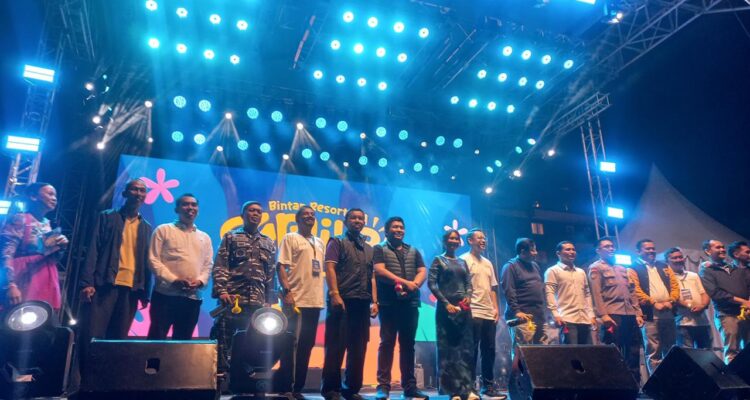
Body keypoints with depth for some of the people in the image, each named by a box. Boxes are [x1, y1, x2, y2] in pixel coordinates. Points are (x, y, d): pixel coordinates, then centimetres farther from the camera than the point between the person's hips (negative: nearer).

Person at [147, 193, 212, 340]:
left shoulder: (205, 238, 19)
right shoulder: (163, 230, 7)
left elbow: (208, 265, 14)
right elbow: (154, 259, -2)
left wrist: (200, 281, -7)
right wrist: (173, 280, -14)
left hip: (193, 297, 4)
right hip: (165, 294, -4)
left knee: (183, 340, 8)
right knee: (156, 338, -4)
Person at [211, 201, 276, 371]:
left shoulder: (269, 244, 18)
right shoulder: (231, 237, 8)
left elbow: (271, 275, 16)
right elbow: (219, 266, -1)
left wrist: (269, 301, 10)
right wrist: (221, 291, -14)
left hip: (257, 302, 4)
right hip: (232, 298, -3)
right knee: (224, 338, -3)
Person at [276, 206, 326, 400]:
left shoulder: (320, 243, 19)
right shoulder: (290, 238, 1)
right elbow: (281, 266, -7)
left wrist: (322, 294, 13)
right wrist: (287, 291, -18)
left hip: (315, 301, 6)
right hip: (296, 299, -6)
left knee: (306, 345, 9)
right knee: (290, 344, -3)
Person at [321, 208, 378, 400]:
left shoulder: (369, 249, 21)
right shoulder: (337, 242, 5)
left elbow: (372, 276, 18)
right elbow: (330, 268, -6)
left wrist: (374, 301, 8)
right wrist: (334, 294, -18)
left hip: (363, 303, 5)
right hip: (342, 300, -5)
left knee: (359, 347, 6)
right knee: (336, 345, -3)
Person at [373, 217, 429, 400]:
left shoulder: (413, 251, 20)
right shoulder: (379, 249, 6)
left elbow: (423, 272, 9)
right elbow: (379, 270, -8)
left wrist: (413, 285, -12)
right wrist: (405, 283, -13)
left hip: (411, 303, 4)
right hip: (389, 303, -4)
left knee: (408, 344, 7)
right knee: (387, 342, -5)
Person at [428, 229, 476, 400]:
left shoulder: (463, 262, 18)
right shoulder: (438, 260, 4)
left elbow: (468, 283, 15)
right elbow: (431, 283, -5)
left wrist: (468, 296, -7)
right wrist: (446, 303, -13)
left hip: (463, 308, 4)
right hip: (445, 308, -4)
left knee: (466, 347, -1)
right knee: (448, 348, -2)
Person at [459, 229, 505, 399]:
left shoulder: (488, 263, 19)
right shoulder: (464, 260, -3)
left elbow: (492, 288, 20)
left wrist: (496, 308, 9)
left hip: (489, 314, 7)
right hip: (473, 313, -7)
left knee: (489, 350, 9)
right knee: (472, 350, -5)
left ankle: (488, 386, 17)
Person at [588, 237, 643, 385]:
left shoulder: (622, 269, 24)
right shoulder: (596, 268, 1)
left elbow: (631, 292, 21)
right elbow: (596, 293, -9)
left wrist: (638, 313, 11)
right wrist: (603, 315, -18)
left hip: (629, 315, 7)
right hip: (612, 315, -7)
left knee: (633, 351, 7)